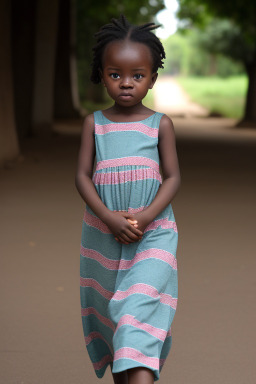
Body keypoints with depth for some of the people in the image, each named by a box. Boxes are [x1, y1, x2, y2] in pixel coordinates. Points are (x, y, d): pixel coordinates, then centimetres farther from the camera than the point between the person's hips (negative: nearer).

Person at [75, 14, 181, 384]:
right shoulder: (94, 123, 3)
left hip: (153, 232, -3)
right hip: (103, 233, 3)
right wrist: (110, 218, -16)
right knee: (109, 309, 12)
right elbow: (82, 176, -1)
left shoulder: (160, 124, 0)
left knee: (141, 307, -18)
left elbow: (172, 177, -1)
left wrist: (145, 216, -17)